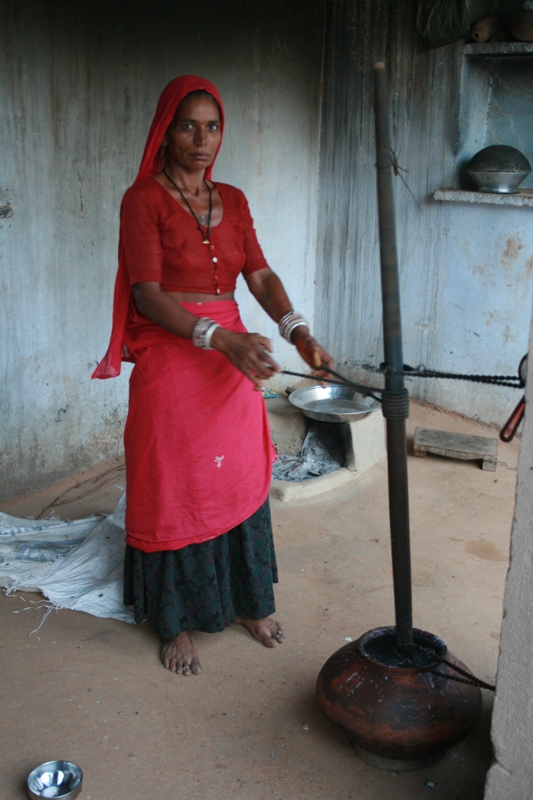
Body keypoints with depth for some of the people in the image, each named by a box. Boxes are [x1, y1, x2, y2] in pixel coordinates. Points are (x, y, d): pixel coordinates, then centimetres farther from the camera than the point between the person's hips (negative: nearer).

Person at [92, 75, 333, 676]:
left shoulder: (232, 200, 10)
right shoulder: (144, 199, -8)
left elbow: (260, 275, 3)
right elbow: (148, 294, -16)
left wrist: (297, 330, -15)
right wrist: (219, 338, -29)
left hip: (233, 359, 6)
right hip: (170, 363, -5)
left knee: (241, 482, 14)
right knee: (173, 491, 5)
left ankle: (247, 602, 34)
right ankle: (174, 622, 24)